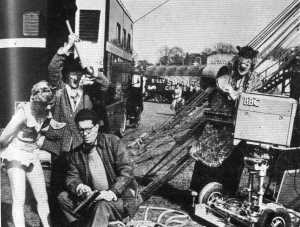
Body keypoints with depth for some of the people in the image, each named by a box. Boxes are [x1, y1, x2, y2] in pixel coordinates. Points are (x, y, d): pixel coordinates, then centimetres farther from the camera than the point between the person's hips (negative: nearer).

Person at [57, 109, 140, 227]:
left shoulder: (113, 142, -8)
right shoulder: (76, 153, 7)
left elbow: (126, 172, -15)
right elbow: (71, 177, 5)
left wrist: (112, 192, -26)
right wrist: (79, 187, -18)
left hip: (121, 197, -5)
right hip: (94, 198, 6)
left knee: (102, 205, -35)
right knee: (63, 197, -8)